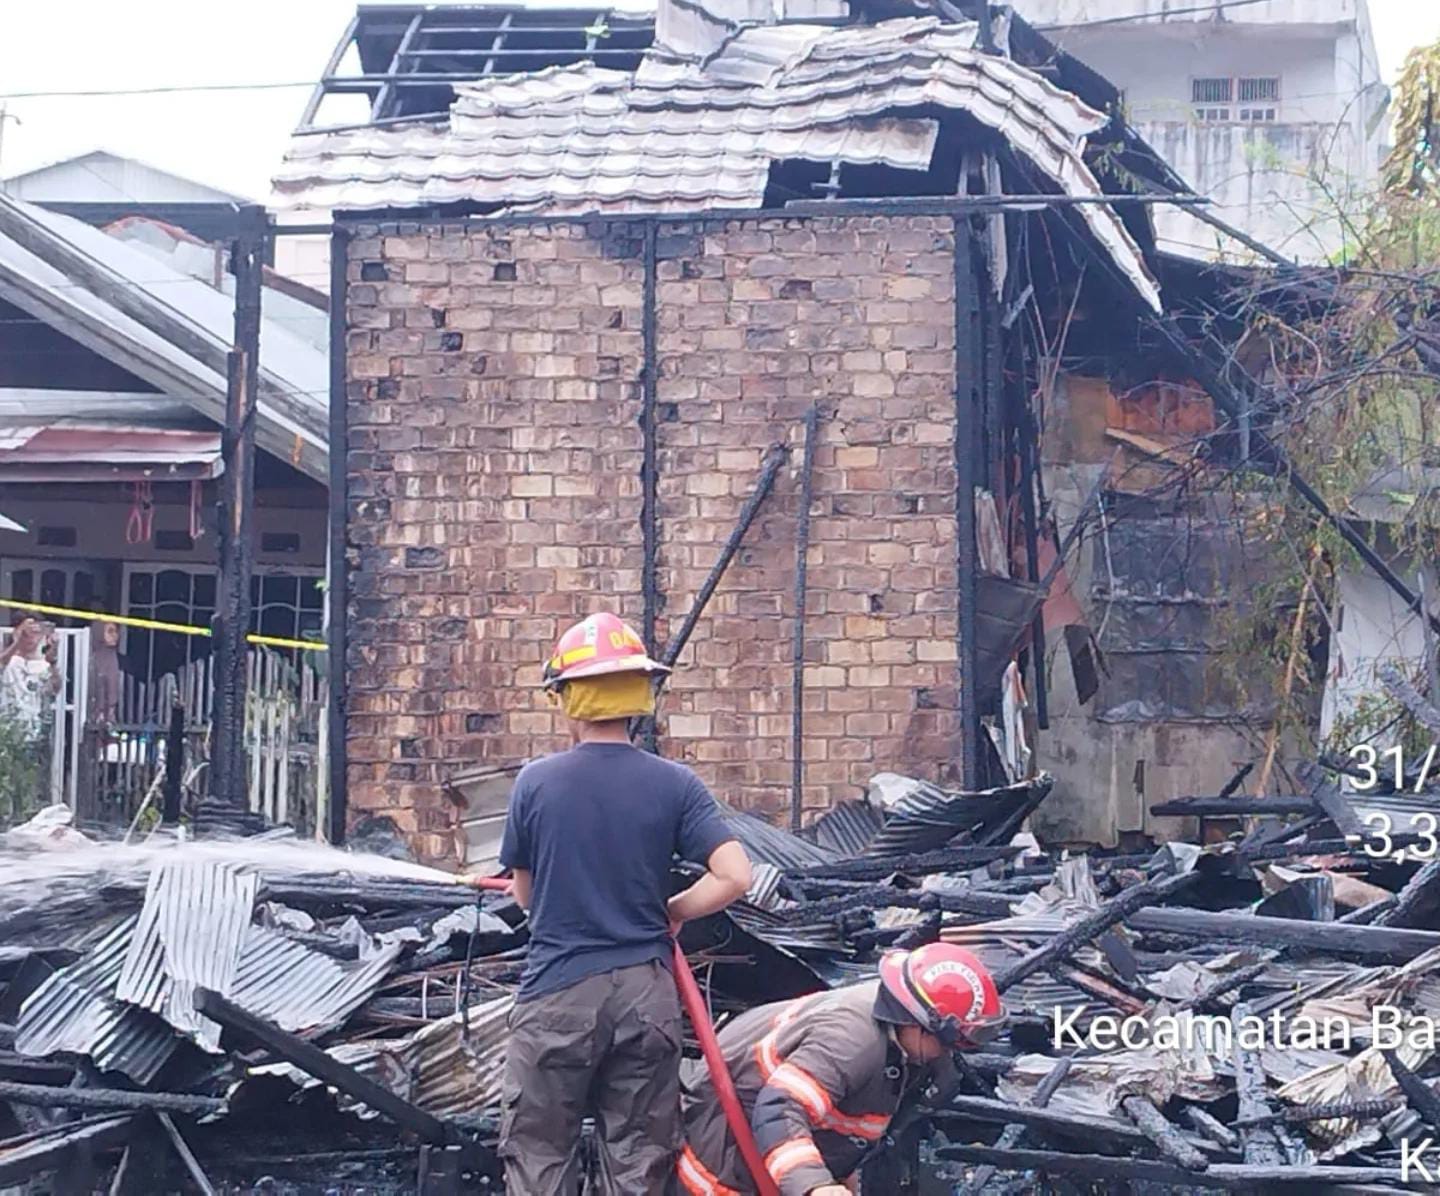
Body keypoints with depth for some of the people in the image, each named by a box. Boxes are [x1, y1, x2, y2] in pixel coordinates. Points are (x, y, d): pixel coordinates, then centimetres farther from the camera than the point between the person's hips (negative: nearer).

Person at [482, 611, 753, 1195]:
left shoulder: (535, 782, -5)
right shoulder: (674, 785, -4)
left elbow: (525, 893, 6)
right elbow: (734, 877, -11)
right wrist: (672, 912, 6)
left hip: (557, 993, -1)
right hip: (645, 993, 1)